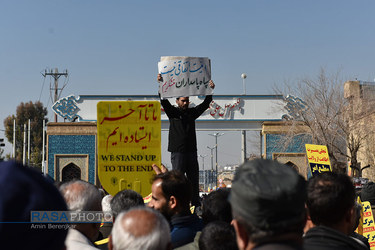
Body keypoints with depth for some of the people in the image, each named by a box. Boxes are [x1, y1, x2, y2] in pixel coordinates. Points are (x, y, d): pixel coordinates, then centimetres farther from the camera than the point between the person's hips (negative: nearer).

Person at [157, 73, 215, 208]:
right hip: (177, 151, -4)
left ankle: (196, 204, 12)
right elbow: (164, 101, -9)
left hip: (191, 151, 4)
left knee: (194, 179, 7)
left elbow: (205, 104, 10)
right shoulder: (173, 112, 4)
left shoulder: (192, 112, 15)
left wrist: (210, 91, -3)